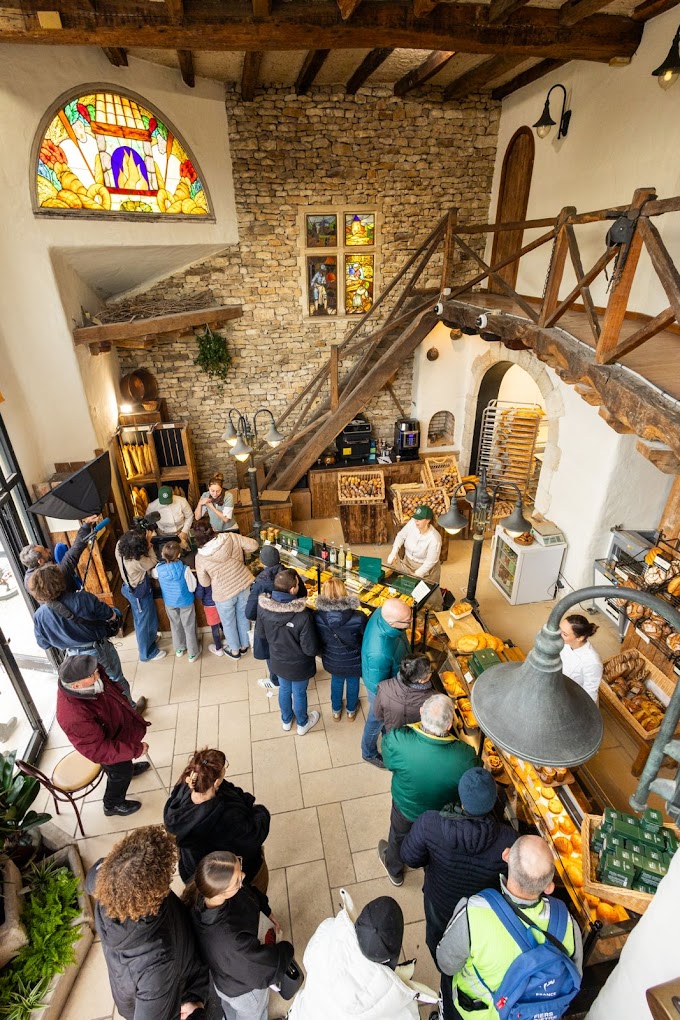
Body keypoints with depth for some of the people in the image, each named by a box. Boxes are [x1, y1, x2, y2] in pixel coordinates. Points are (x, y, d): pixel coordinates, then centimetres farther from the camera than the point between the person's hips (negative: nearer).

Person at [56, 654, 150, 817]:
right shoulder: (75, 717, -46)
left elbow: (110, 689, -1)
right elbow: (98, 751, -35)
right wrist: (135, 750, -30)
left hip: (117, 728, 6)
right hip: (109, 748, -6)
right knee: (121, 774, 23)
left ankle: (128, 768, 68)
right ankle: (113, 805, 52)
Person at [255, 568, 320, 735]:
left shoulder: (263, 607, -23)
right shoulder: (303, 615, -38)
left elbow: (260, 636, -6)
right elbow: (310, 649, -27)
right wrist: (317, 649, -4)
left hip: (278, 661, 4)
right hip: (298, 664, -4)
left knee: (284, 689, 30)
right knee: (299, 693, 24)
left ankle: (286, 720, 56)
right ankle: (302, 724, 51)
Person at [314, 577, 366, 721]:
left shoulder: (317, 616, -28)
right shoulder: (358, 618, -36)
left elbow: (317, 639, -9)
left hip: (332, 661, 2)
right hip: (354, 661, -1)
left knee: (336, 683, 32)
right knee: (353, 683, 30)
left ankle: (336, 711, 57)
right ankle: (351, 710, 57)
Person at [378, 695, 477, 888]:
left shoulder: (397, 741, -43)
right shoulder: (466, 755, -41)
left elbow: (388, 763, -19)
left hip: (405, 809, -1)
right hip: (444, 817, 1)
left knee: (398, 838, 33)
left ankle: (394, 870, 63)